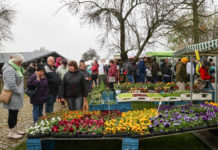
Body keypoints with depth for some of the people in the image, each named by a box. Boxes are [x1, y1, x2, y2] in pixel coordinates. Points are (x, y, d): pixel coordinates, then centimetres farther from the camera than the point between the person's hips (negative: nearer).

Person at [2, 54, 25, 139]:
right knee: (12, 113, 0)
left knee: (15, 113, 17)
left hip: (16, 95, 10)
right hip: (12, 96, -10)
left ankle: (15, 129, 29)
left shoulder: (15, 68, 14)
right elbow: (11, 85, -25)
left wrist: (21, 91, 11)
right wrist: (19, 92, -14)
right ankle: (11, 133, 12)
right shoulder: (9, 69, -19)